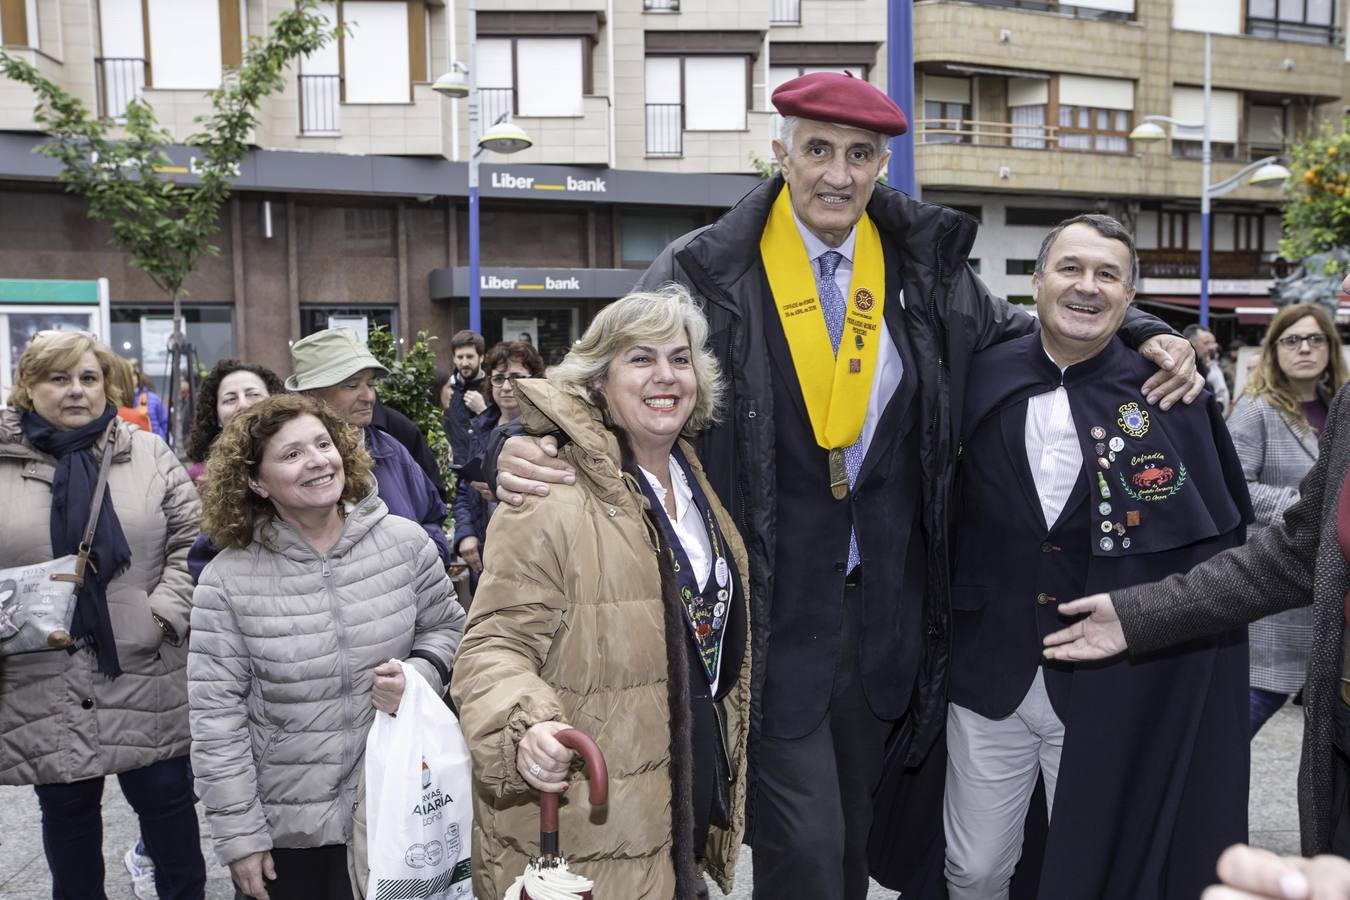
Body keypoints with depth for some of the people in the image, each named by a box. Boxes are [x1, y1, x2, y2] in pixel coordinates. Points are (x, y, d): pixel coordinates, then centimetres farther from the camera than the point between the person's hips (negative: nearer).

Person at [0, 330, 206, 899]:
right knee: (67, 810, 16)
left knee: (166, 798, 10)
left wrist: (166, 615, -9)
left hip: (147, 677, 0)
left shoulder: (149, 454, 4)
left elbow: (192, 542, 2)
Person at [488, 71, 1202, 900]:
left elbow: (1023, 337, 18)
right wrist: (533, 449, -24)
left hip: (886, 605, 5)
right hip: (773, 609, -4)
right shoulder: (712, 273, -9)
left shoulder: (928, 266, 3)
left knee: (855, 832, 20)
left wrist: (1145, 335, 4)